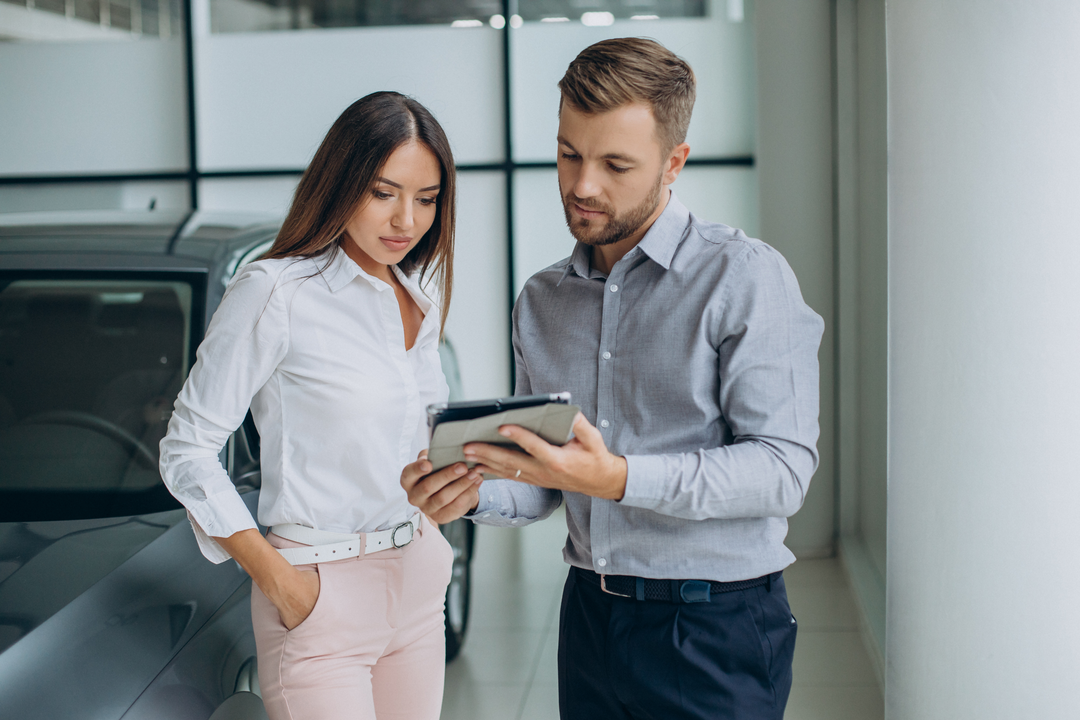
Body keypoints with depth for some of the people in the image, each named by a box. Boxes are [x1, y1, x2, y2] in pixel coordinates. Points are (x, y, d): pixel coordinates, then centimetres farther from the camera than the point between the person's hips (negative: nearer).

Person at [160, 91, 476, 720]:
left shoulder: (420, 303, 10)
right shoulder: (277, 292, -12)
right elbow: (188, 451, -11)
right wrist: (275, 576, -16)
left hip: (419, 578, 7)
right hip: (322, 592, -6)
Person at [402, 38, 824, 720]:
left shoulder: (745, 276, -10)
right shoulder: (541, 299, 10)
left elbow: (783, 468, -19)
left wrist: (619, 478, -30)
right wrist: (477, 490, -8)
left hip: (715, 633, -5)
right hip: (590, 617, 5)